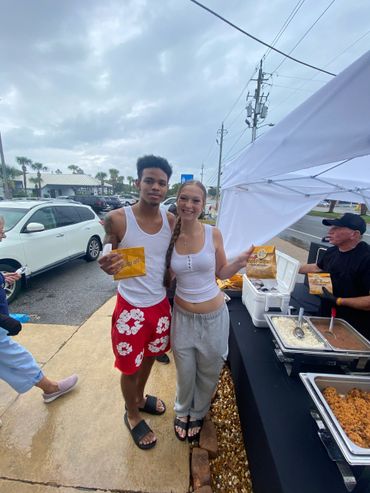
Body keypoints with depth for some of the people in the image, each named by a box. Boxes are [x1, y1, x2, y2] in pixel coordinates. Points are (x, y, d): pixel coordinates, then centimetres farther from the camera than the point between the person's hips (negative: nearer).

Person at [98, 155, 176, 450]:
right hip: (131, 307, -4)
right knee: (130, 366, 16)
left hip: (161, 304, 5)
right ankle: (132, 415, 48)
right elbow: (111, 261, -7)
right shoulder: (118, 219, -17)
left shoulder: (171, 221, -5)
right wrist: (108, 266, -29)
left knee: (150, 356, 26)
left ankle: (140, 397, 57)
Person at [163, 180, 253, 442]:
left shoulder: (213, 233, -11)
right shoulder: (170, 237, -8)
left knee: (208, 373, 22)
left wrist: (240, 262, -18)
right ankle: (182, 410, 56)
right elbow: (167, 279, 0)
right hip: (183, 316, 1)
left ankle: (198, 414, 55)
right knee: (185, 372, 22)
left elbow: (221, 273, 0)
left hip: (214, 316, 0)